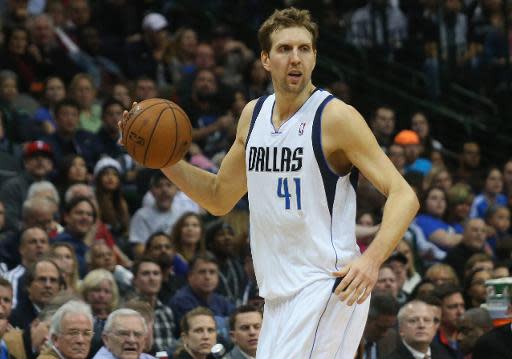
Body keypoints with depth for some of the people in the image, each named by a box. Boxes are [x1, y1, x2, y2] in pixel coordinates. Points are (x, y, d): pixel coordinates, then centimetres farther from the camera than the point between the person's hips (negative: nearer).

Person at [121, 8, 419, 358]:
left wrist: (371, 259, -31)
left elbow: (404, 195, -15)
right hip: (279, 291, 8)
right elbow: (220, 198, 23)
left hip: (325, 285, -8)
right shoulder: (253, 115, 11)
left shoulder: (336, 117, -11)